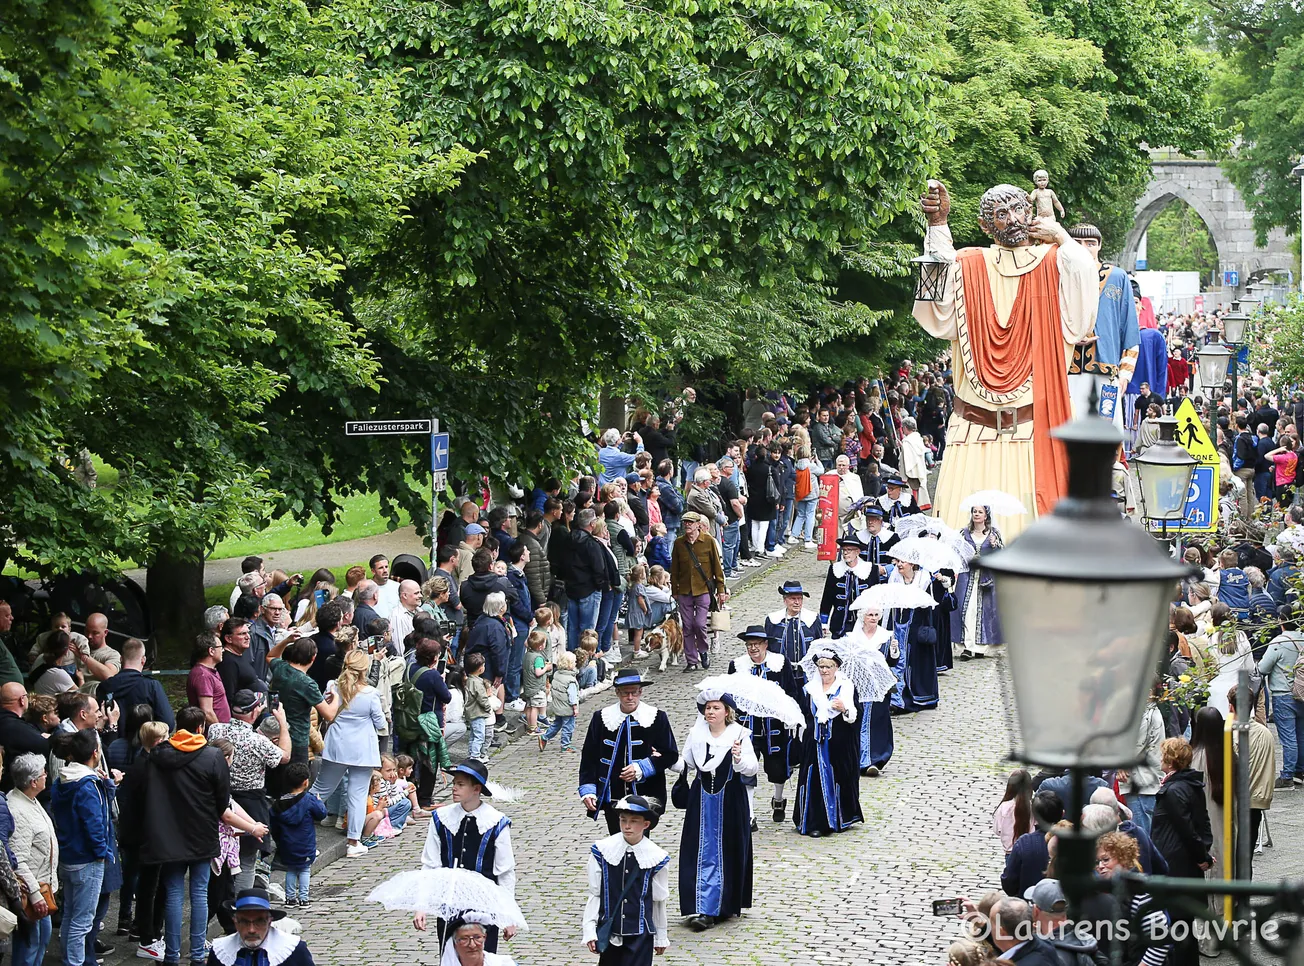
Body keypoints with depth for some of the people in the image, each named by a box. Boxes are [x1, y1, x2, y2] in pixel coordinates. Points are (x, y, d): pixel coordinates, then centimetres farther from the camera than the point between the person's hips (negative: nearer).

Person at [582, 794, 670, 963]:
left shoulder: (655, 857, -6)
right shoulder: (602, 851, -4)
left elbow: (659, 900, 4)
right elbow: (594, 894, 1)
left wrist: (661, 937, 12)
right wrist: (590, 930, -4)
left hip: (640, 934, -2)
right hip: (609, 932, 2)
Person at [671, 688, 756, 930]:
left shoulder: (739, 735, -5)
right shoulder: (696, 735, 5)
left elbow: (753, 768, -13)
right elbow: (686, 763, 15)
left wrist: (739, 759, -32)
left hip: (730, 800, -2)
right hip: (701, 799, 3)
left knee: (726, 853, 3)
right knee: (701, 853, -2)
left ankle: (725, 905, 13)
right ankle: (700, 909, -3)